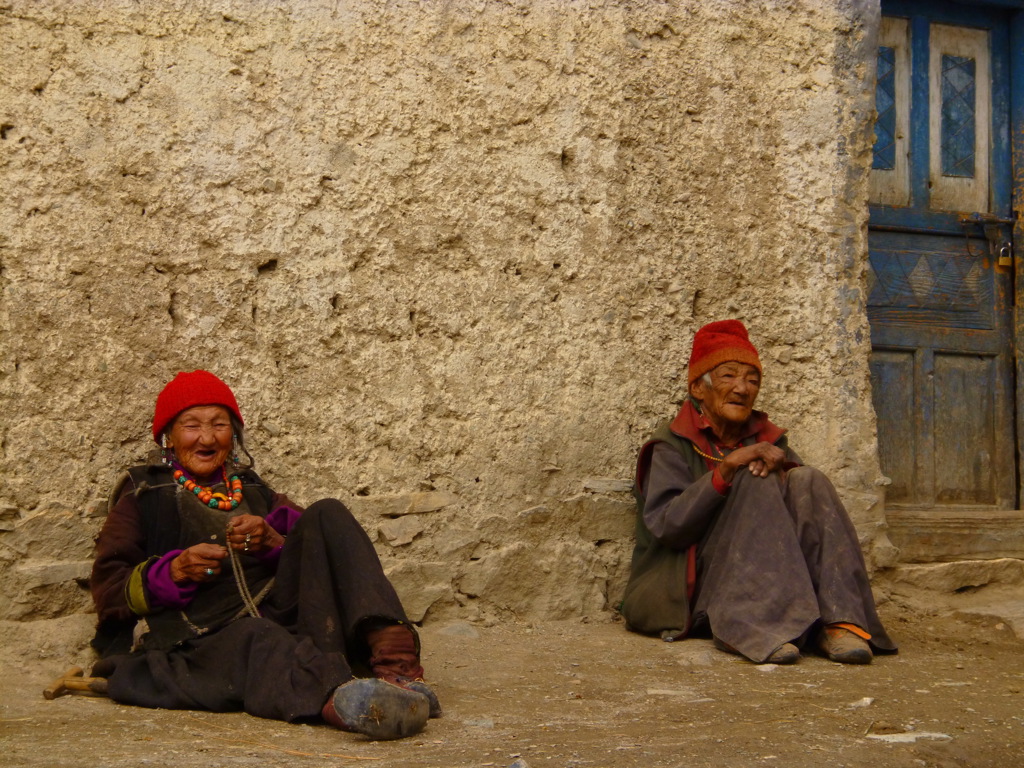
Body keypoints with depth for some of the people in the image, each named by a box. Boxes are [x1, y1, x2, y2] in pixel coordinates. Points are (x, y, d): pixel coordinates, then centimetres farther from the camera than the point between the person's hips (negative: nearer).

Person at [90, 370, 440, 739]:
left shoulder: (256, 493, 30)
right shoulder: (143, 497, 22)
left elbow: (322, 565, 15)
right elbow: (107, 588, 8)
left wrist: (273, 542, -6)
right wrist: (176, 570, -9)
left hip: (280, 611, 4)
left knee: (326, 515, -17)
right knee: (258, 640, -39)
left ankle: (391, 656, -40)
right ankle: (340, 698, -74)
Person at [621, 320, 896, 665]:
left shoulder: (767, 439, 18)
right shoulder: (673, 444, 3)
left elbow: (809, 505, 4)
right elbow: (665, 527, -14)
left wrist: (783, 467, -15)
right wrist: (724, 469, -22)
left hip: (774, 582, 4)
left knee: (807, 480, -16)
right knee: (757, 483, -23)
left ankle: (837, 623, -33)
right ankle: (761, 627, -41)